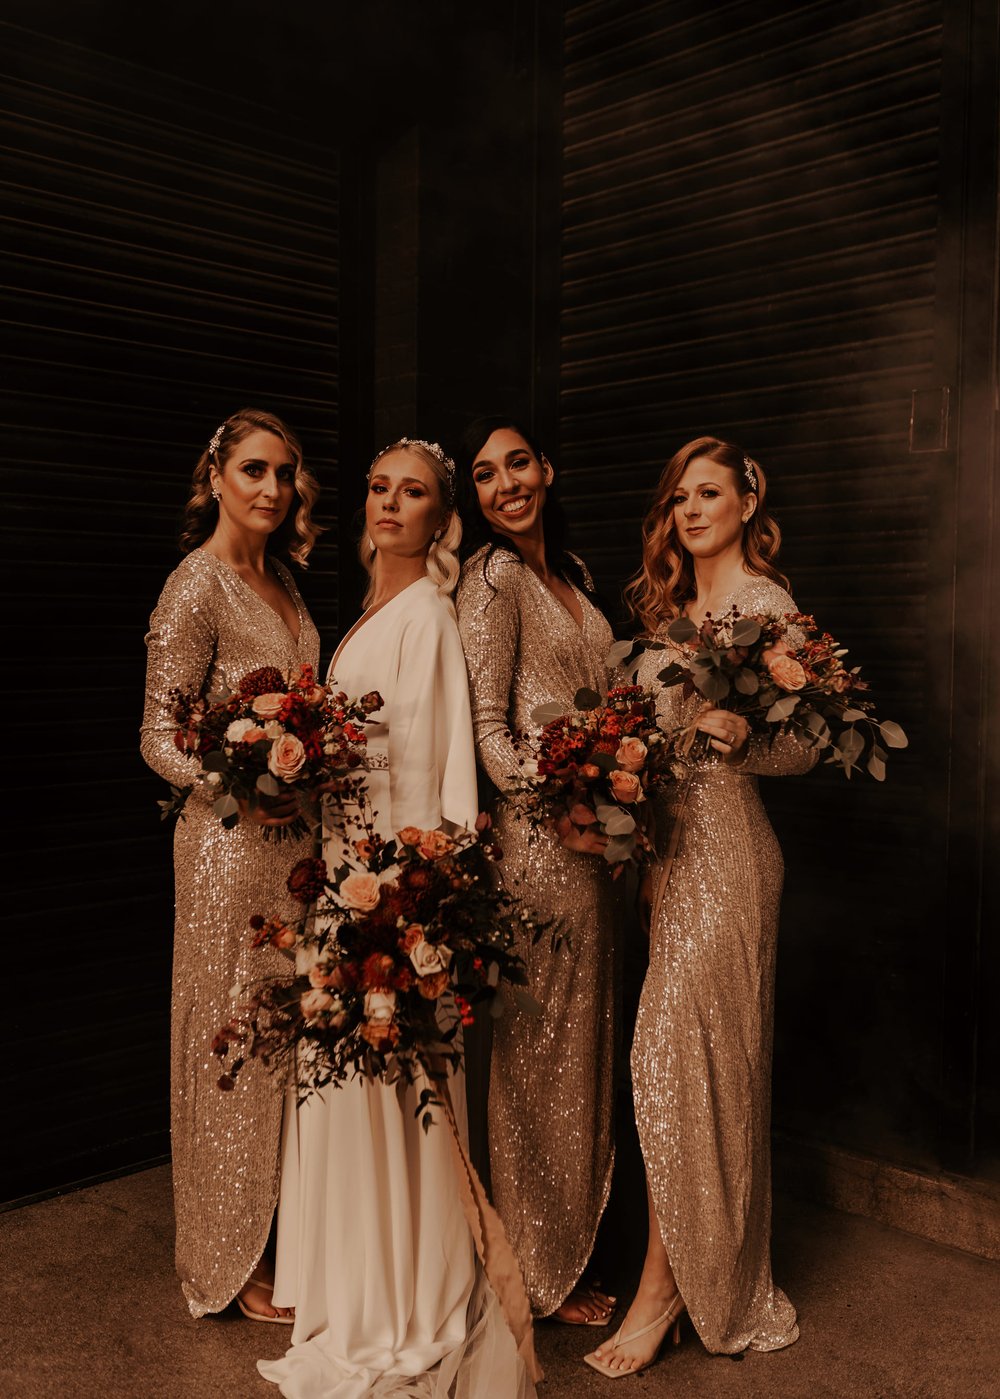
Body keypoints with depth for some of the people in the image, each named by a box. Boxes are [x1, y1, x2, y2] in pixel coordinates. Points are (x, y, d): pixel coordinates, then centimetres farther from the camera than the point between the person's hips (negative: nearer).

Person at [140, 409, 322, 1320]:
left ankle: (288, 1236, 32)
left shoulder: (280, 579, 11)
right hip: (233, 842, -7)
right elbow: (160, 739, -14)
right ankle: (233, 1262, 22)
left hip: (300, 830, 8)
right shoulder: (196, 587, -12)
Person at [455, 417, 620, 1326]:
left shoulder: (569, 569, 15)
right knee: (542, 1044, 2)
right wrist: (557, 813, -21)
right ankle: (542, 1272, 20)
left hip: (593, 835, 8)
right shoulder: (493, 576, -10)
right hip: (538, 837, -8)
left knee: (581, 1038, 16)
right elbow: (486, 723, -15)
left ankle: (570, 1245, 33)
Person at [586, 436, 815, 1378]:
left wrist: (738, 739, -28)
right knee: (703, 1058, 13)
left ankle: (668, 1282, 7)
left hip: (723, 845, -7)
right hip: (667, 843, 8)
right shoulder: (672, 607, 17)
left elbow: (801, 747, -10)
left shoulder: (765, 602, -6)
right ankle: (719, 1277, 28)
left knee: (671, 1053, -7)